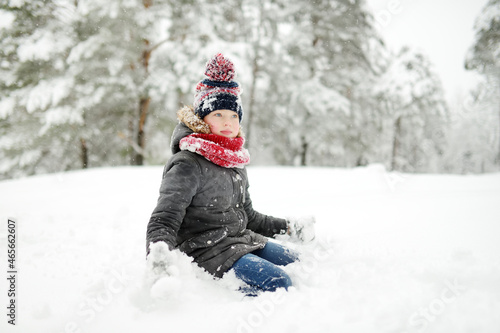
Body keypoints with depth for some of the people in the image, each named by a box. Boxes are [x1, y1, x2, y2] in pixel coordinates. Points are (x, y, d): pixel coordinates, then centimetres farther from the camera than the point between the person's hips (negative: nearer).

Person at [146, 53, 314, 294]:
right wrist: (158, 252, -41)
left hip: (243, 240, 9)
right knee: (277, 283, -22)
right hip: (205, 252, -9)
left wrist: (288, 227, 17)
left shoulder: (235, 163, 12)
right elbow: (163, 221, -20)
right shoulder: (188, 166, -16)